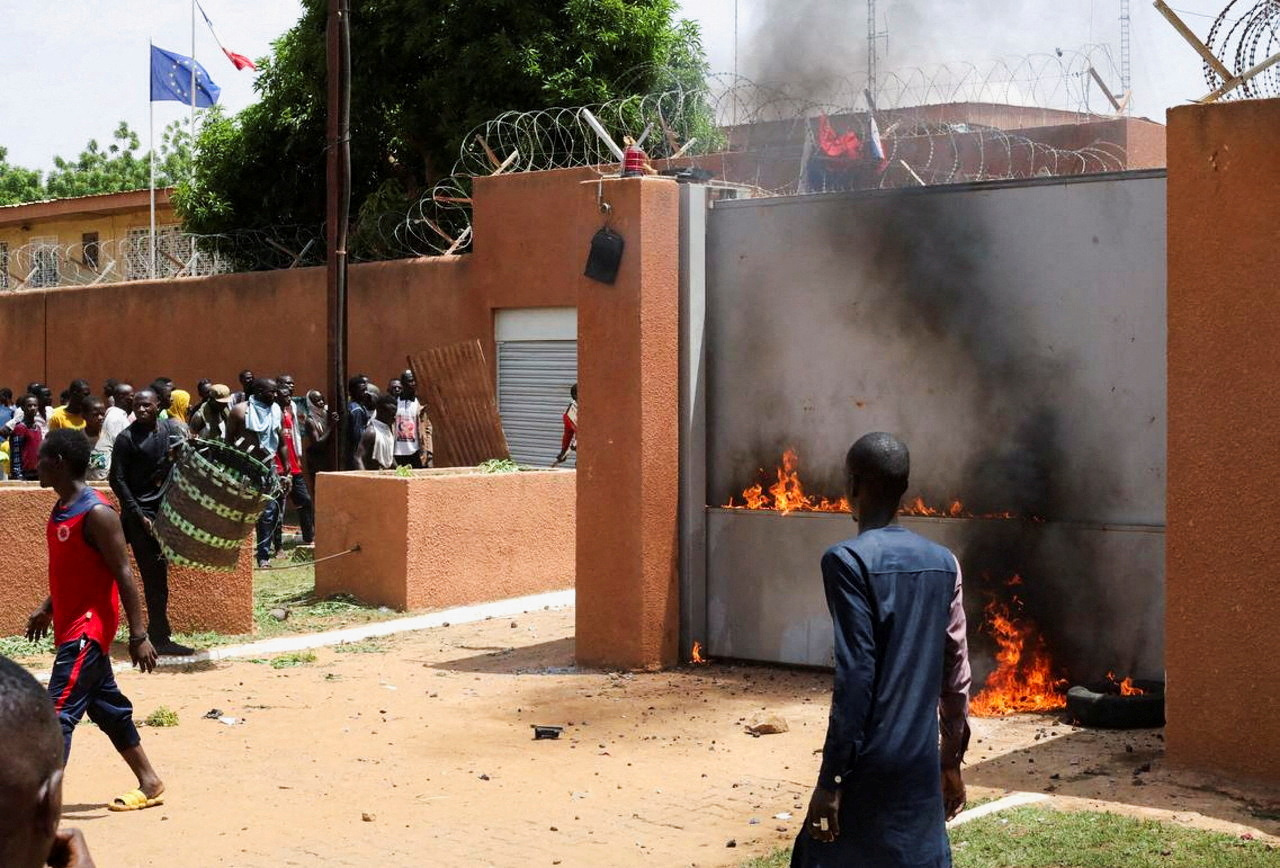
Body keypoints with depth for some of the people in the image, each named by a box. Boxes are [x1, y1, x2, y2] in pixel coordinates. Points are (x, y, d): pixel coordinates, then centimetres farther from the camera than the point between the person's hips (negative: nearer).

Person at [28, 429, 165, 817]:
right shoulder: (61, 508, 9)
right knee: (107, 707, 16)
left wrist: (138, 635, -21)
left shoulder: (96, 513, -19)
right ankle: (149, 784, 27)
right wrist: (46, 609, 23)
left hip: (89, 628, -10)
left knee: (59, 713, -13)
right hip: (71, 625, 10)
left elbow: (123, 575, -19)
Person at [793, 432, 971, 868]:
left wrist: (831, 779, -13)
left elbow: (855, 677, -16)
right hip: (922, 764, 6)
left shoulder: (849, 560, -11)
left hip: (870, 767, -6)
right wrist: (952, 760, 20)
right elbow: (956, 670, 11)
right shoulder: (943, 562, 8)